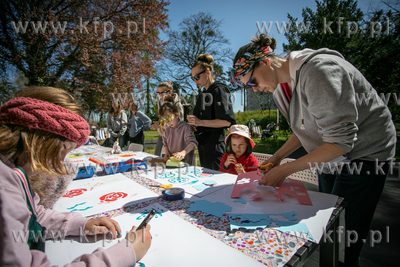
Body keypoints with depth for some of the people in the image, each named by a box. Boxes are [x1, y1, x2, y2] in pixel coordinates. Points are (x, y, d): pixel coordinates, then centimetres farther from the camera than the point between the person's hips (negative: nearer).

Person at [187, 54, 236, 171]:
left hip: (214, 143, -9)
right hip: (203, 143, 9)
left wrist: (201, 122, -24)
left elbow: (227, 121, -18)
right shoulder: (204, 93, 18)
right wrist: (194, 125, 5)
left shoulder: (219, 90, -9)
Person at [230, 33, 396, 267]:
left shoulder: (318, 70, -25)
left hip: (363, 156, -7)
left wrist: (285, 170, -23)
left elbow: (341, 140, -26)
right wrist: (276, 157, -2)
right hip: (331, 158, 8)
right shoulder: (282, 85, 1)